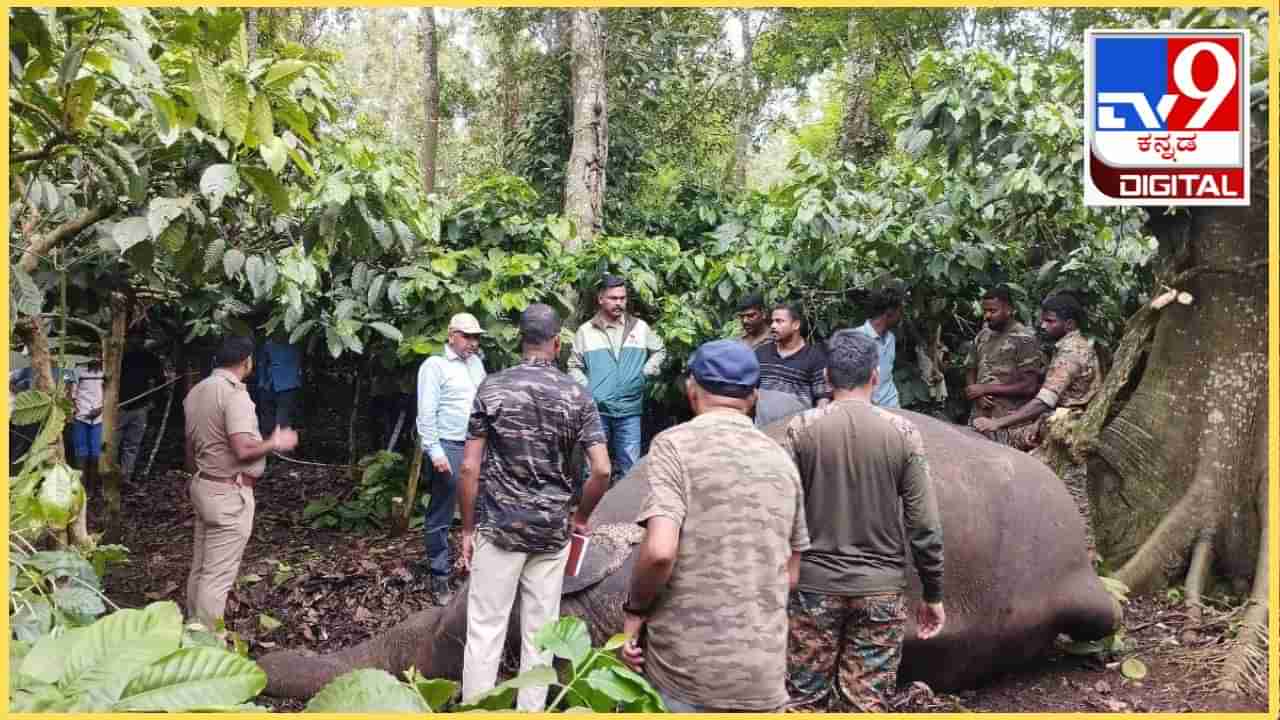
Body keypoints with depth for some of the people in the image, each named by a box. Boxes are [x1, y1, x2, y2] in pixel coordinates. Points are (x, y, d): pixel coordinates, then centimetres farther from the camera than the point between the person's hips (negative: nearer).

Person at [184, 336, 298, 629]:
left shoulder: (197, 391, 9)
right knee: (218, 575, -2)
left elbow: (190, 445, 17)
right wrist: (276, 443, -10)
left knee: (200, 568, 17)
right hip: (229, 494, -9)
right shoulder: (234, 394, -20)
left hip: (204, 486, 9)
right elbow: (243, 450, -27)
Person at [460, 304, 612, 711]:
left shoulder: (492, 388, -5)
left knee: (485, 630, 6)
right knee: (540, 632, 12)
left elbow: (469, 467, -6)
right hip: (552, 531, 1)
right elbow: (602, 470, -9)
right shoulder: (577, 396, -3)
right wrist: (580, 518, 7)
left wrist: (467, 528, 3)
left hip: (498, 527, -1)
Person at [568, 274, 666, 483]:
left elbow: (659, 351, 18)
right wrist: (586, 389, -8)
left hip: (629, 410, 1)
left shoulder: (640, 327, 6)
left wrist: (646, 373, 2)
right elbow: (574, 366, 7)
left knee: (629, 465, 6)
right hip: (596, 409, -1)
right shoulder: (586, 331, 3)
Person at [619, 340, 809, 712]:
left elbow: (660, 551, -21)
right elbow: (790, 574, 13)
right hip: (764, 671, 5)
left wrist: (634, 609, -5)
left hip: (686, 666, -4)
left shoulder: (675, 444, -9)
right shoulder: (781, 459, 8)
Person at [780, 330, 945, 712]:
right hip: (881, 589, 0)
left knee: (805, 699, 10)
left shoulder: (802, 428, -6)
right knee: (868, 703, 8)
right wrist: (932, 594, 7)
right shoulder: (902, 432, -4)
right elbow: (925, 527, -4)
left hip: (814, 585, 0)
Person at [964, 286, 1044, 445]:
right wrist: (977, 395, -3)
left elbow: (1029, 386, -13)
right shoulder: (982, 336, 12)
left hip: (1008, 422, -6)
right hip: (978, 416, 6)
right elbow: (970, 370, 19)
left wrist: (986, 388, -12)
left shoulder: (1024, 339, -9)